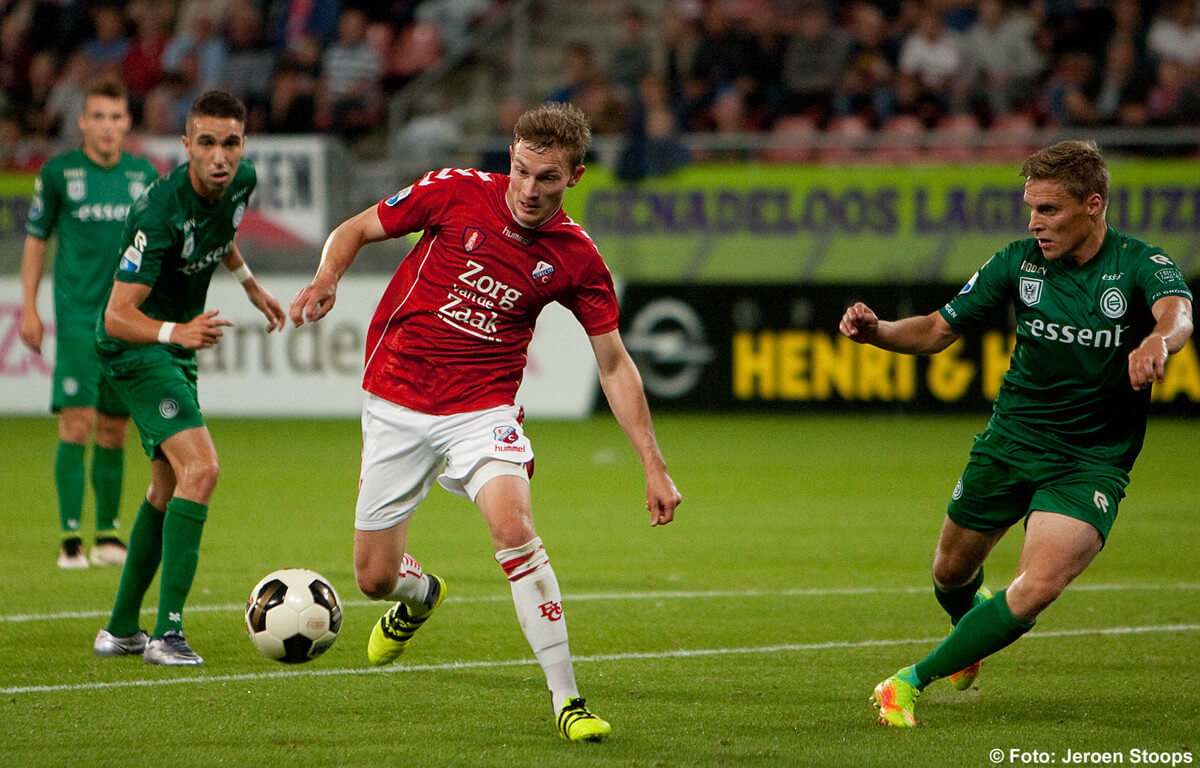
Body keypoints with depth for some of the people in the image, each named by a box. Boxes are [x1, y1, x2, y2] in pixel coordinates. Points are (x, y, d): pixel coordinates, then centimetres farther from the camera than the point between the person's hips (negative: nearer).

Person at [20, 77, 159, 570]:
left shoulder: (144, 175, 8)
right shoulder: (58, 173, 0)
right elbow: (36, 239, 6)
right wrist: (28, 307, 1)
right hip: (78, 319, -3)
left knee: (114, 430, 7)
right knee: (77, 423, -12)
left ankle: (108, 532, 17)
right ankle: (71, 537, -10)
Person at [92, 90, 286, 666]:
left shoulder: (242, 180, -7)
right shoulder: (160, 212, -31)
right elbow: (117, 316, -33)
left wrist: (251, 284, 25)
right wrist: (177, 332, -48)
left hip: (177, 346, 9)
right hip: (137, 350, -9)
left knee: (168, 487, 17)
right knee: (200, 468, -24)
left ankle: (120, 629, 29)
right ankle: (167, 634, -24)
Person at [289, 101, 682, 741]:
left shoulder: (576, 257, -6)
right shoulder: (456, 191, -9)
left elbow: (614, 364, 1)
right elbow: (355, 230, 3)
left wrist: (654, 466, -5)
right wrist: (326, 279, -20)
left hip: (482, 409, -1)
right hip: (396, 404, 1)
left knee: (513, 526, -30)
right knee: (375, 578, 6)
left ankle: (566, 698, -23)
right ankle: (420, 596, 47)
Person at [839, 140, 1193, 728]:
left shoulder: (1140, 265, -15)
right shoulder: (1019, 262, -4)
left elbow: (1177, 315, -37)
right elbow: (937, 331, 3)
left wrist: (1158, 340, -62)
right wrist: (874, 331, -17)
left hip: (1093, 461, -4)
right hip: (1010, 440, 4)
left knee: (1037, 589, -24)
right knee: (952, 574, 16)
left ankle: (913, 681, -10)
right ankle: (971, 624, 54)